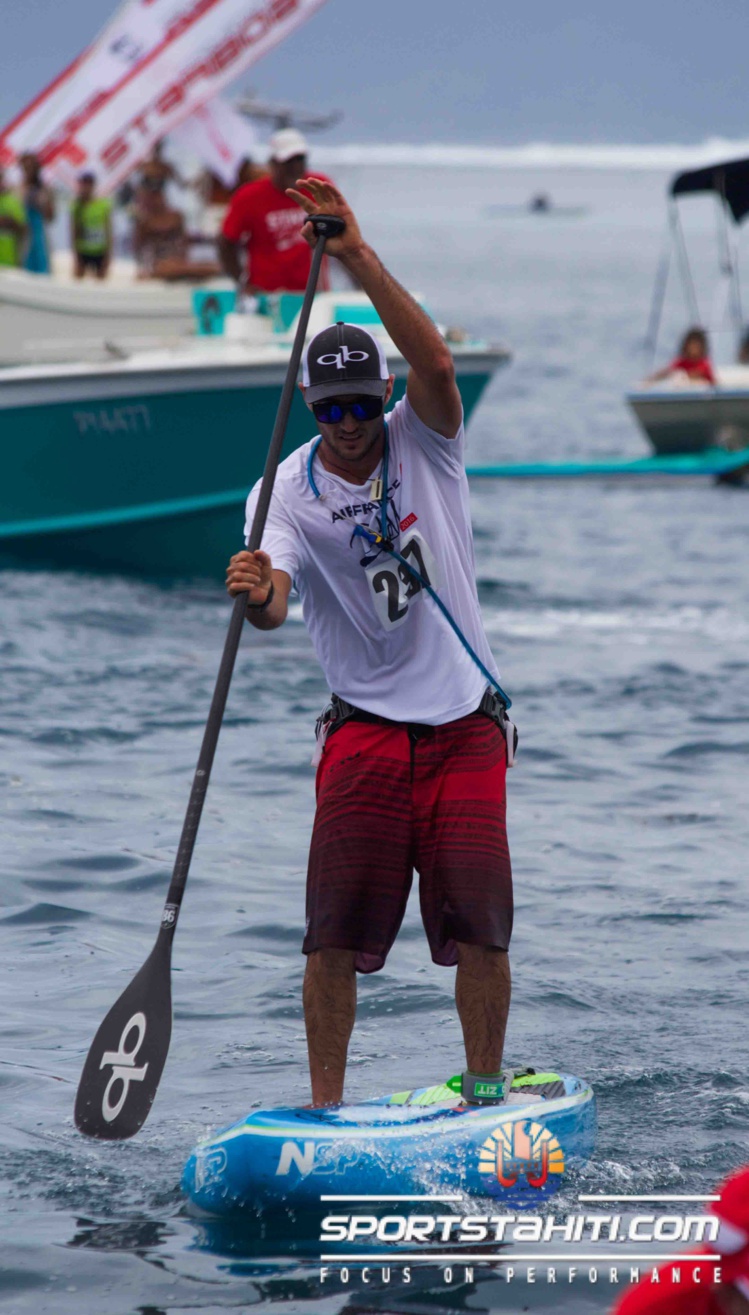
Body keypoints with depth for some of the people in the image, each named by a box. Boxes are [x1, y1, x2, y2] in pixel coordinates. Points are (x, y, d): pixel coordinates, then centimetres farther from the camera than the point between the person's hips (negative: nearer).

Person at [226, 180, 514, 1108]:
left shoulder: (425, 444, -2)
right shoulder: (290, 491, -3)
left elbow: (436, 365, -23)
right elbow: (274, 604, -19)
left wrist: (360, 260, -32)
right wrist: (258, 597, -45)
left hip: (465, 725, 0)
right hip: (365, 727, 0)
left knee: (479, 929, -6)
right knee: (334, 933, -7)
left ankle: (485, 1092, 9)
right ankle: (325, 1106, 3)